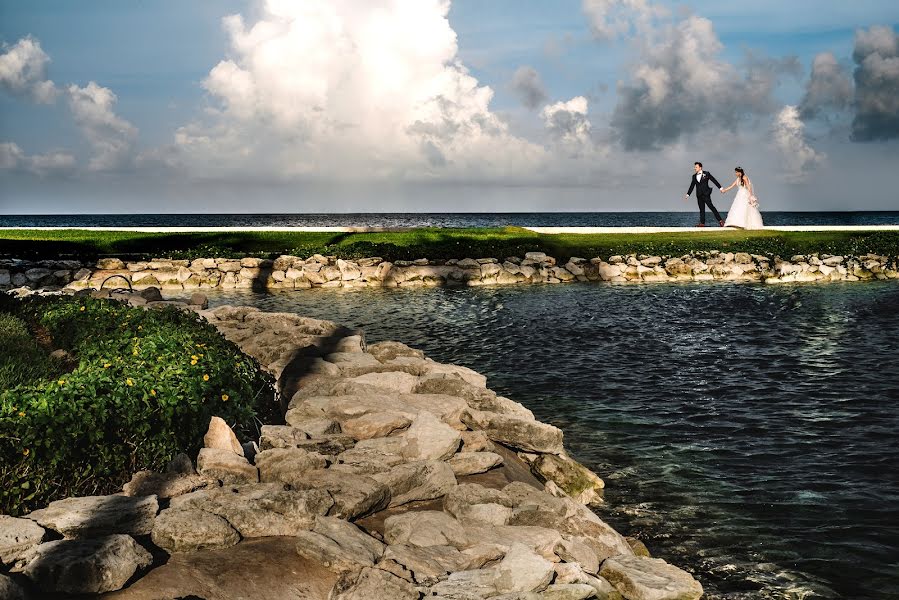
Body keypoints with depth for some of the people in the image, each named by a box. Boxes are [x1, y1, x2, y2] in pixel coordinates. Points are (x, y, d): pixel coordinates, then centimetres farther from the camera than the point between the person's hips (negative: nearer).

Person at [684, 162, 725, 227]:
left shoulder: (706, 174, 0)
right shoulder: (694, 176, 12)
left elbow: (714, 180, 1)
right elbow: (692, 186, 15)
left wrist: (720, 188, -2)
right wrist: (688, 194, 10)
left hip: (706, 194, -5)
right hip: (699, 195, 5)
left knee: (711, 206, -10)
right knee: (701, 209, 5)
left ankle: (720, 220, -7)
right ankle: (702, 223, 5)